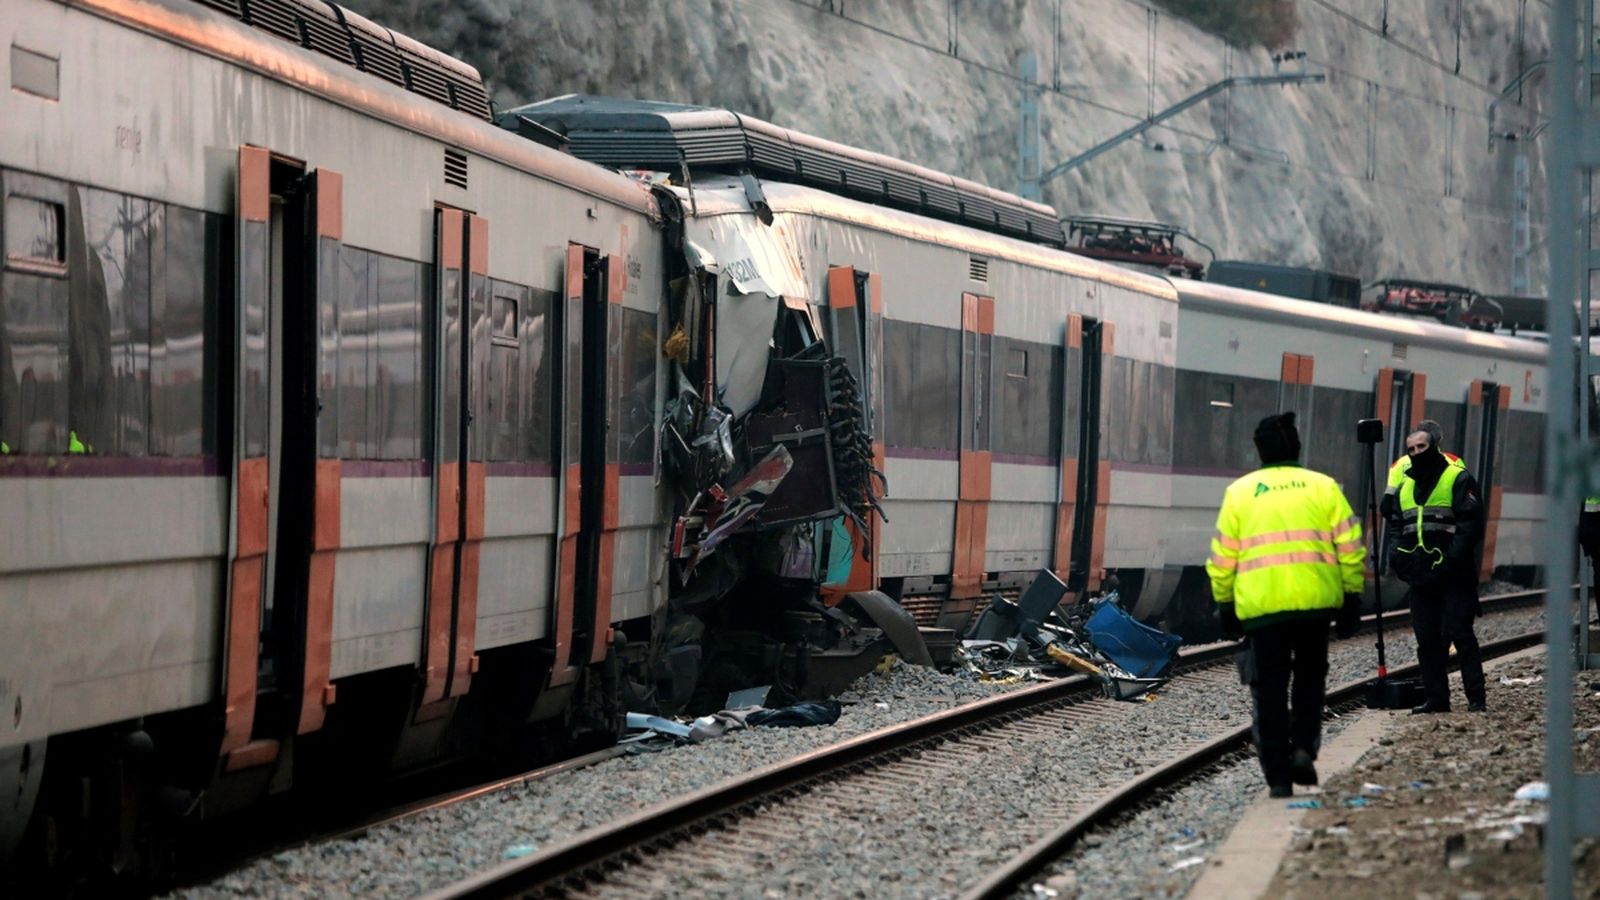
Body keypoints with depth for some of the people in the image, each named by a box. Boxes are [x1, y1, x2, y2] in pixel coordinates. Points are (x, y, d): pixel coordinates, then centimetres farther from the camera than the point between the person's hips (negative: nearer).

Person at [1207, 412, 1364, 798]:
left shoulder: (1239, 492, 6)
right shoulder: (1324, 487, 6)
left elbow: (1222, 557, 6)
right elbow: (1349, 548, 4)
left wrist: (1225, 604, 15)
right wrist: (1352, 598, 10)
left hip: (1259, 605, -1)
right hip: (1315, 601, 1)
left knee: (1270, 689, 6)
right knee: (1310, 677, 20)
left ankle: (1278, 774, 2)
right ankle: (1303, 746, 1)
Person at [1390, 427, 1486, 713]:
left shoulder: (1458, 479, -2)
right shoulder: (1406, 486, 19)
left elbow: (1471, 524, -10)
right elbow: (1398, 527, 27)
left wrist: (1452, 559, -19)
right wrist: (1399, 556, 8)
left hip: (1453, 578, -7)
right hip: (1421, 578, 7)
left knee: (1460, 635, -9)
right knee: (1427, 641, 7)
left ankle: (1475, 697, -7)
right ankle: (1435, 698, 12)